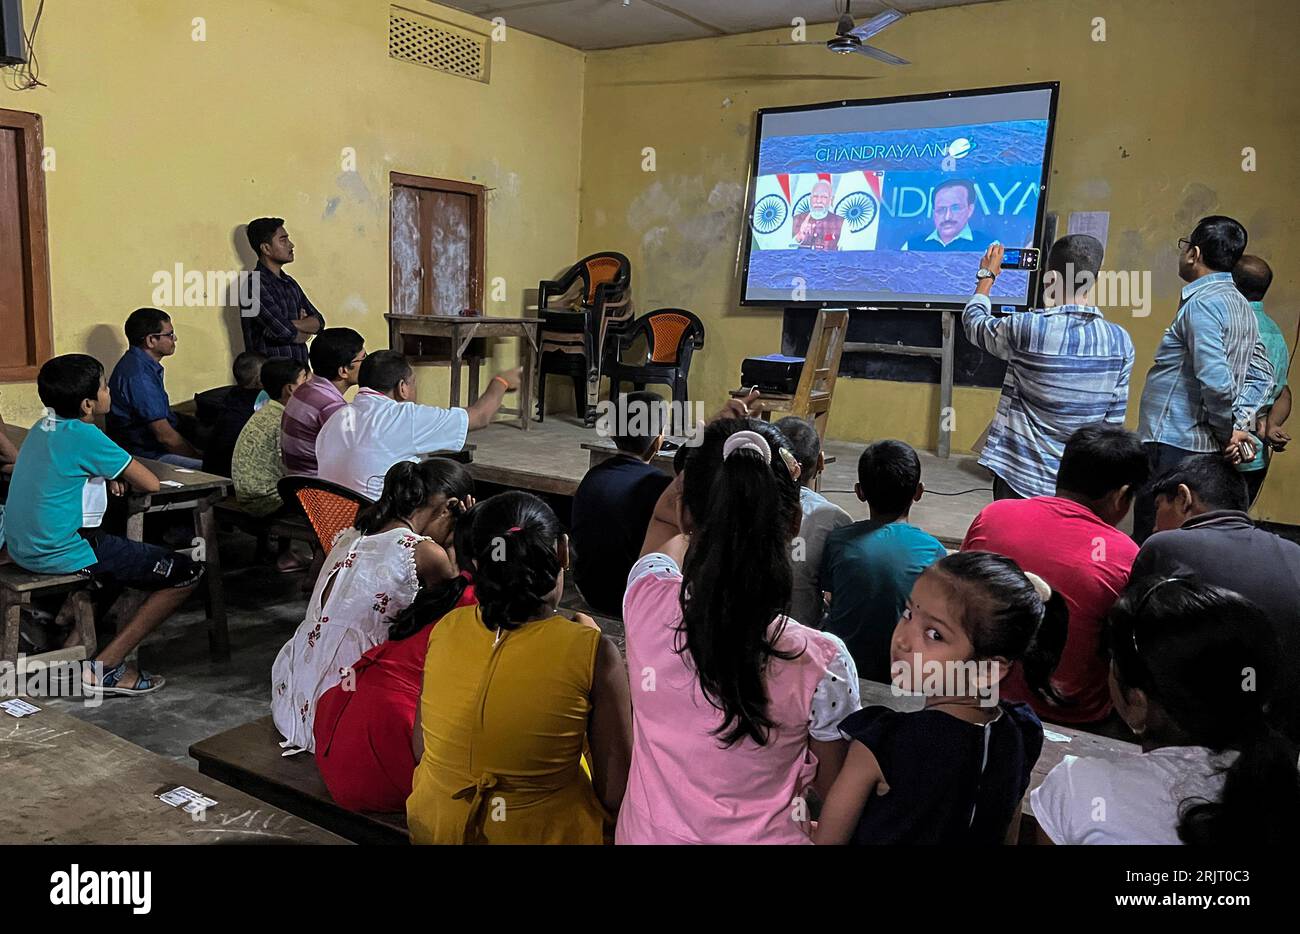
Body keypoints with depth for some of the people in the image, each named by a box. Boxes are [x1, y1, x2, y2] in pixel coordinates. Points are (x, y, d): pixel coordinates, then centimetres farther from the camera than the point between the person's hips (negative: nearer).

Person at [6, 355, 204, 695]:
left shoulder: (43, 428, 8)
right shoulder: (84, 435, -17)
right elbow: (150, 484, -13)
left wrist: (109, 476, 7)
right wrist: (123, 475, 9)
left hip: (23, 547, 9)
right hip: (62, 553, -9)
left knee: (118, 546, 36)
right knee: (187, 573, -5)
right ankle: (105, 668, -3)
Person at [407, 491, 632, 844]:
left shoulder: (445, 629, -10)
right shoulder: (593, 651, -21)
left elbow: (421, 749, 3)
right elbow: (616, 795, -16)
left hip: (433, 826, 5)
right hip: (540, 832, -4)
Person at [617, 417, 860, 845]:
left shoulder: (646, 603, -24)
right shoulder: (821, 664, -30)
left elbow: (665, 516, 0)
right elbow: (836, 788, -10)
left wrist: (714, 448, -4)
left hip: (648, 832, 2)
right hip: (762, 836, -1)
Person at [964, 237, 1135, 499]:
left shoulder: (1027, 329, -16)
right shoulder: (1120, 342, -3)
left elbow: (973, 322, 6)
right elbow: (1114, 419, 4)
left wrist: (987, 275, 22)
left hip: (1020, 477, -3)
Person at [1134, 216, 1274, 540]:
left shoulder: (1203, 303, -14)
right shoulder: (1242, 306, 15)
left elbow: (1215, 377, -22)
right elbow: (1262, 373, 17)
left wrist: (1228, 428, -8)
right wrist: (1242, 421, 6)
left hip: (1173, 444, -10)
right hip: (1207, 448, 10)